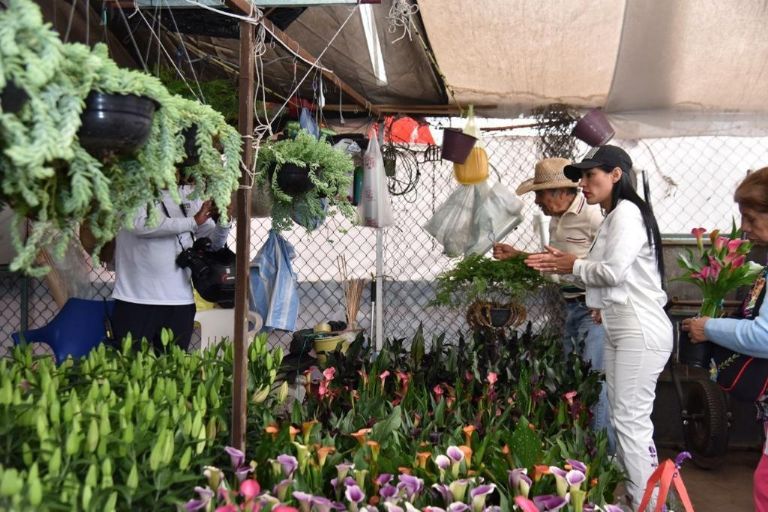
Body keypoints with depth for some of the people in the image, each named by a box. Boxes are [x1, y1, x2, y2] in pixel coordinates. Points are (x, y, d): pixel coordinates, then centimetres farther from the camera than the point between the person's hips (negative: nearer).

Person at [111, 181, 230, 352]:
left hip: (180, 302, 4)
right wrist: (193, 221, -19)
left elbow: (214, 242, 11)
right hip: (135, 301, -3)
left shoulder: (189, 194, 9)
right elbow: (140, 224, -21)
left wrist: (223, 221, -11)